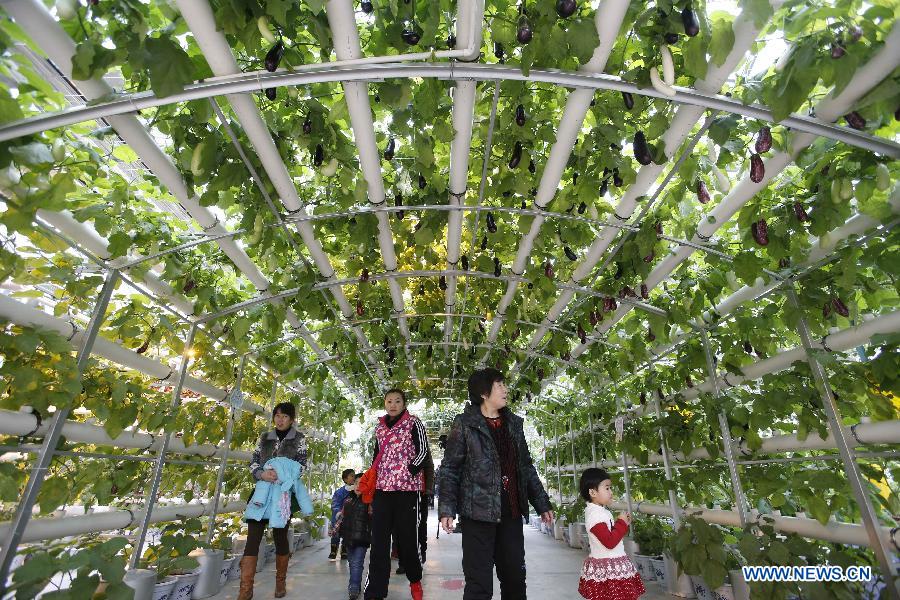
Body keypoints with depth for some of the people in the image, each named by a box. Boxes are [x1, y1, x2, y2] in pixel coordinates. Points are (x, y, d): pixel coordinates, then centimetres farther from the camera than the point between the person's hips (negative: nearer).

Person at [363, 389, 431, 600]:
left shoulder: (413, 424, 0)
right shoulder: (379, 427, 14)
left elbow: (423, 452, -7)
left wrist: (407, 473, -18)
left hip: (407, 488, -4)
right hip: (382, 489, 4)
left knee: (407, 537, 5)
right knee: (379, 541, 3)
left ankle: (415, 580, 30)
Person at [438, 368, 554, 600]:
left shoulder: (514, 423, 11)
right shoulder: (465, 424, -5)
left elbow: (526, 467, 16)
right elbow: (449, 469, -5)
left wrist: (542, 504, 14)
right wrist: (446, 510, -13)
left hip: (512, 513, 5)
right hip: (478, 513, -5)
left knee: (515, 579, 14)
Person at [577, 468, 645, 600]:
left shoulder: (601, 511, 11)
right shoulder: (595, 514, -22)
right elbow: (610, 542, -25)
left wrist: (623, 523, 4)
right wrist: (621, 523, -15)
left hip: (611, 565, 10)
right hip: (607, 568, -10)